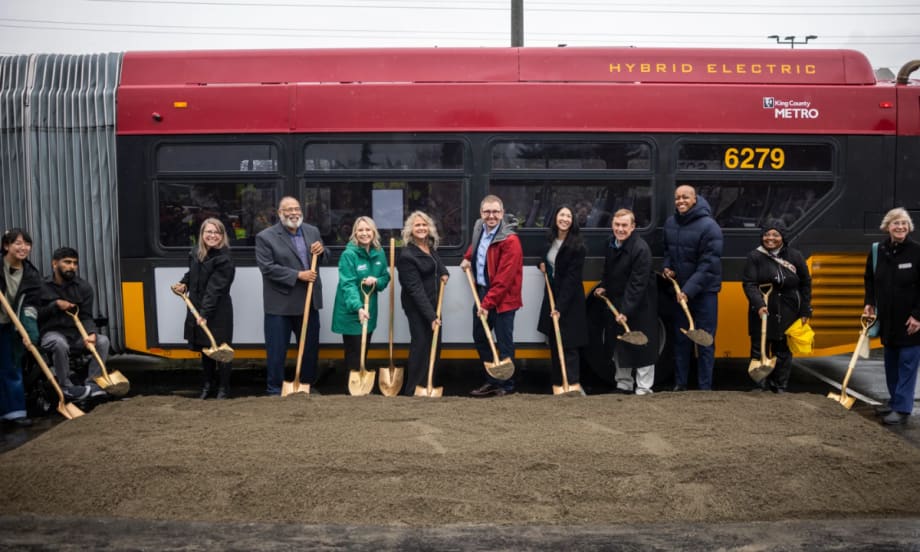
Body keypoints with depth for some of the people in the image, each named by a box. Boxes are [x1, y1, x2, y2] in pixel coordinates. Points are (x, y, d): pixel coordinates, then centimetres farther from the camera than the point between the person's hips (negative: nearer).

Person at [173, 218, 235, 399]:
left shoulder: (224, 260, -18)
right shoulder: (195, 253, 4)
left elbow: (214, 289, -23)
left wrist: (205, 314, -27)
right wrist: (184, 284, 5)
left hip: (218, 312, -7)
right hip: (197, 309, 7)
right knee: (204, 349, 17)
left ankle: (223, 388, 15)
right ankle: (206, 385, 31)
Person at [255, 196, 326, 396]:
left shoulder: (313, 231, 8)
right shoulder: (265, 237, -8)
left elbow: (322, 258, 16)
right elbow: (268, 268, -16)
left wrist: (321, 251, -8)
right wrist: (298, 275, -20)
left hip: (309, 301, 5)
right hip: (280, 303, -5)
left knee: (311, 347, 14)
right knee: (276, 350, 4)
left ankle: (307, 385, 29)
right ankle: (274, 389, 17)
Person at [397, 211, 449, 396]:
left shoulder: (430, 247, 3)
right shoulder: (407, 255, -22)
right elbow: (416, 289, -24)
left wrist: (444, 273, 6)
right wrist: (431, 316, -27)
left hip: (432, 303, 8)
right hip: (417, 306, -8)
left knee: (435, 342, 12)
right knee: (421, 344, -5)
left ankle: (428, 385, 25)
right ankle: (413, 390, 7)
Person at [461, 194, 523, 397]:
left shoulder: (510, 240, -21)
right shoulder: (479, 228, 4)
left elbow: (504, 278, -24)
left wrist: (488, 303, -24)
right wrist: (468, 257, 16)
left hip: (503, 298, -8)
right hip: (481, 292, 9)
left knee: (504, 342, 1)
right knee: (479, 337, 16)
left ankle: (507, 385, 15)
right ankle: (492, 380, 29)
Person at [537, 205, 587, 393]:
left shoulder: (577, 246, -16)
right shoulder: (550, 240, 6)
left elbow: (572, 278, -20)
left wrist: (561, 306, -24)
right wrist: (542, 263, 5)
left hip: (569, 300, -7)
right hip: (552, 295, 7)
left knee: (568, 344, -8)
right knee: (554, 342, 12)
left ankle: (571, 384, -5)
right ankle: (558, 383, 21)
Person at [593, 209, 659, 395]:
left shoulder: (641, 249, -24)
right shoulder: (612, 243, 1)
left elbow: (638, 285, -26)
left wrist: (626, 311, -28)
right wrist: (603, 286, 3)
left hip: (639, 305, -8)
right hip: (616, 301, 8)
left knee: (641, 347, 0)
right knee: (618, 345, 17)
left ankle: (643, 388, 11)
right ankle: (623, 384, 31)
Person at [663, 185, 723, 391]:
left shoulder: (709, 226, -16)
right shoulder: (670, 223, 3)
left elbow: (709, 266, -20)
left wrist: (689, 290, -24)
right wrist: (667, 266, 1)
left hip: (704, 292, -6)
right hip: (680, 290, 6)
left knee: (705, 341, 0)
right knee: (680, 339, 13)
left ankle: (705, 387, 9)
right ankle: (680, 384, 23)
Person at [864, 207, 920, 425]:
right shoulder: (877, 252, 3)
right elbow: (870, 280, 16)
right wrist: (869, 303, 4)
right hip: (887, 319, 5)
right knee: (891, 363, 14)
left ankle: (902, 409, 2)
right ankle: (894, 401, 27)